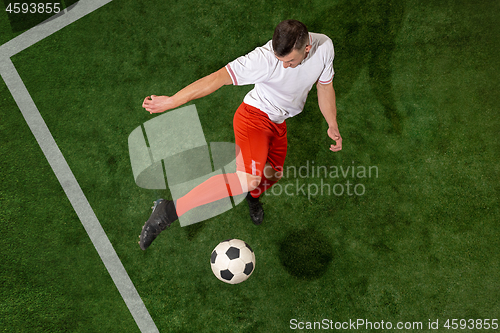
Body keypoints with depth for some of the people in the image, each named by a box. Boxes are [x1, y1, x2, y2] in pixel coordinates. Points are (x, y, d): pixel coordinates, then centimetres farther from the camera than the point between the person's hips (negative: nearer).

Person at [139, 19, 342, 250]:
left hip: (278, 123, 7)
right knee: (250, 178, -29)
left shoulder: (324, 46, -12)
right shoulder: (264, 58, -29)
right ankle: (169, 210, -27)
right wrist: (172, 101, -35)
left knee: (273, 175, 19)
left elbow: (325, 86, 5)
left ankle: (252, 198, 57)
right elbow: (220, 77, -32)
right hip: (254, 116, -7)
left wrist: (332, 125, 7)